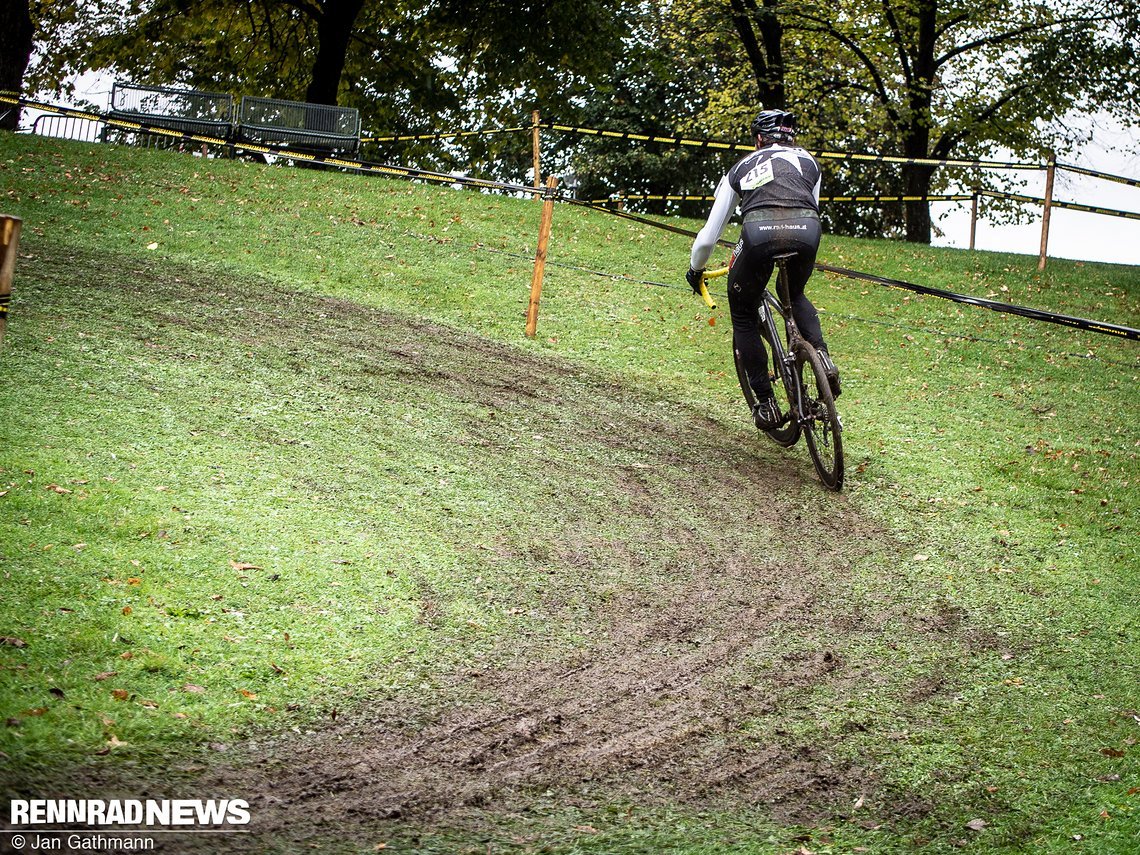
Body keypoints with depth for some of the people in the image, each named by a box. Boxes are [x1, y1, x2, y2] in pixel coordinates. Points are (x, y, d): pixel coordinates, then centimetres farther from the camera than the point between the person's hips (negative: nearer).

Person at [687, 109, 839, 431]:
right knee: (795, 296, 33)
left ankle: (767, 403, 16)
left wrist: (695, 270, 49)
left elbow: (708, 237, 32)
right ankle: (822, 356, 9)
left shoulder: (741, 167, 31)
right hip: (806, 230, 2)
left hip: (759, 231, -2)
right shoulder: (808, 161, 32)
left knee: (743, 314, 21)